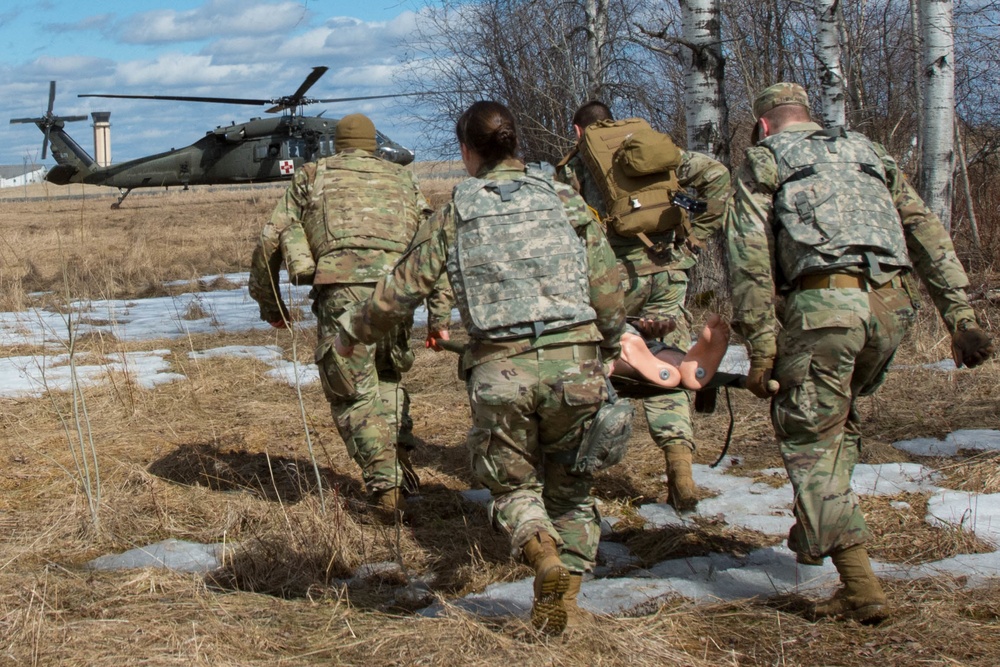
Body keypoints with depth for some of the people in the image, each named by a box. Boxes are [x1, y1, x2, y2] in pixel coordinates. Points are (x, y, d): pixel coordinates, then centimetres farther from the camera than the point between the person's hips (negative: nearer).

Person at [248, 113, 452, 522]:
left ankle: (385, 485, -6)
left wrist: (270, 304, 28)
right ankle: (400, 464, 9)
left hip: (342, 292, -2)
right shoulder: (403, 181, 28)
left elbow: (270, 241, 17)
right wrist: (440, 319, 14)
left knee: (353, 394, 6)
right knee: (388, 376, 25)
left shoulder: (313, 177, 22)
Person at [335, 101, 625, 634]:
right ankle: (567, 597, 11)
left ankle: (544, 553, -14)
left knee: (512, 484, 16)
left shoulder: (456, 211, 7)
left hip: (500, 370, -1)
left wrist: (353, 332, 24)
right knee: (570, 487, 19)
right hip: (574, 360, 1)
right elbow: (607, 290, 6)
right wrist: (608, 349, 22)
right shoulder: (563, 199, 10)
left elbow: (403, 289, 9)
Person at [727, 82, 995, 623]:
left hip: (824, 303, -5)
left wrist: (760, 348, -1)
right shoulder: (868, 152, 28)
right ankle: (821, 533, 30)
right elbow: (928, 235, 19)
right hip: (893, 305, 5)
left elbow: (751, 258, 0)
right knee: (838, 420, 27)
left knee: (807, 437, 2)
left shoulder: (764, 160, 14)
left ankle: (861, 588, -3)